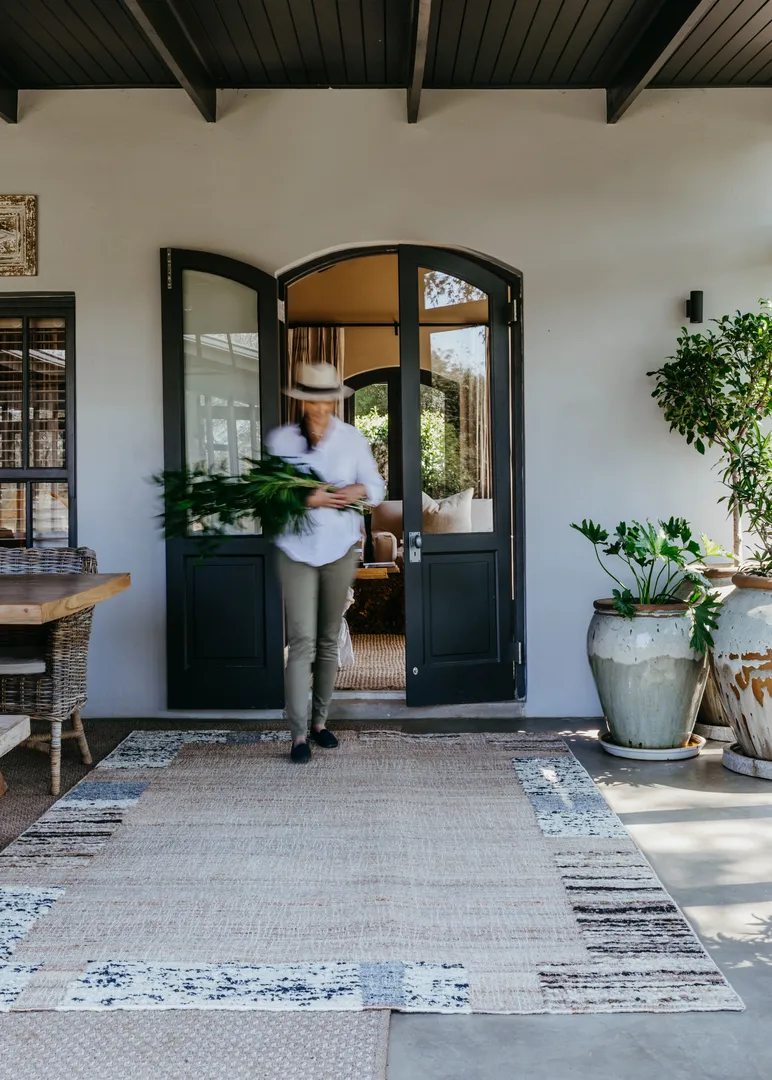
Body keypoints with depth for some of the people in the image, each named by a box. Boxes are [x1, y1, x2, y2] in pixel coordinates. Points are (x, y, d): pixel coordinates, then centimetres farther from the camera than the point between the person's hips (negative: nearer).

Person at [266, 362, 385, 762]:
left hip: (340, 549, 3)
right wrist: (306, 499, -21)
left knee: (329, 641, 11)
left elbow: (377, 487, 7)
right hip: (297, 551, -2)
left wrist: (360, 491, -15)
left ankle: (320, 721, 26)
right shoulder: (280, 439, -2)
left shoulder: (352, 438, 3)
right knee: (302, 642, -9)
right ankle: (298, 734, -4)